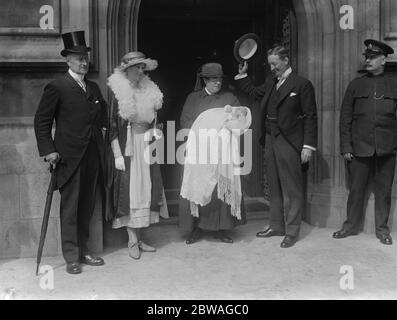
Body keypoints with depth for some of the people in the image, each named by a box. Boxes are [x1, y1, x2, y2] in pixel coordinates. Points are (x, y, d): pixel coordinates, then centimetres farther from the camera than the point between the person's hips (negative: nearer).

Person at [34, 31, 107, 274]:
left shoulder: (93, 88, 15)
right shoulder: (57, 87, -4)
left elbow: (103, 110, 34)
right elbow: (42, 121, -4)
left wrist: (102, 127, 18)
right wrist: (48, 150, -11)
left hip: (92, 156, 6)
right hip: (70, 157, -6)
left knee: (87, 207, 11)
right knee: (70, 208, -1)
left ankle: (83, 251, 21)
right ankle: (71, 257, 6)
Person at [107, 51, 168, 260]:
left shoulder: (149, 92, 9)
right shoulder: (119, 94, -7)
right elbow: (113, 127, -9)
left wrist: (155, 133, 5)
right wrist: (118, 155, -14)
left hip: (146, 147, 6)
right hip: (128, 147, -6)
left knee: (146, 190, 6)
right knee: (130, 192, -3)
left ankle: (140, 237, 16)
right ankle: (132, 241, 5)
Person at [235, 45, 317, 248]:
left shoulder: (302, 85, -7)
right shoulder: (270, 83, 13)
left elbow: (310, 117, -10)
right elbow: (253, 92, 30)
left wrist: (308, 146, -15)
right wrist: (242, 75, 18)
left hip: (289, 143, -7)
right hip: (270, 141, 7)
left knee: (291, 190, 1)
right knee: (274, 188, 14)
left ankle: (292, 232, 10)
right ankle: (276, 226, 26)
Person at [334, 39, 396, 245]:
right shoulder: (356, 85, 7)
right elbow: (345, 118, 6)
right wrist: (345, 147, -1)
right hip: (360, 147, 0)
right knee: (356, 189, 5)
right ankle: (351, 226, 19)